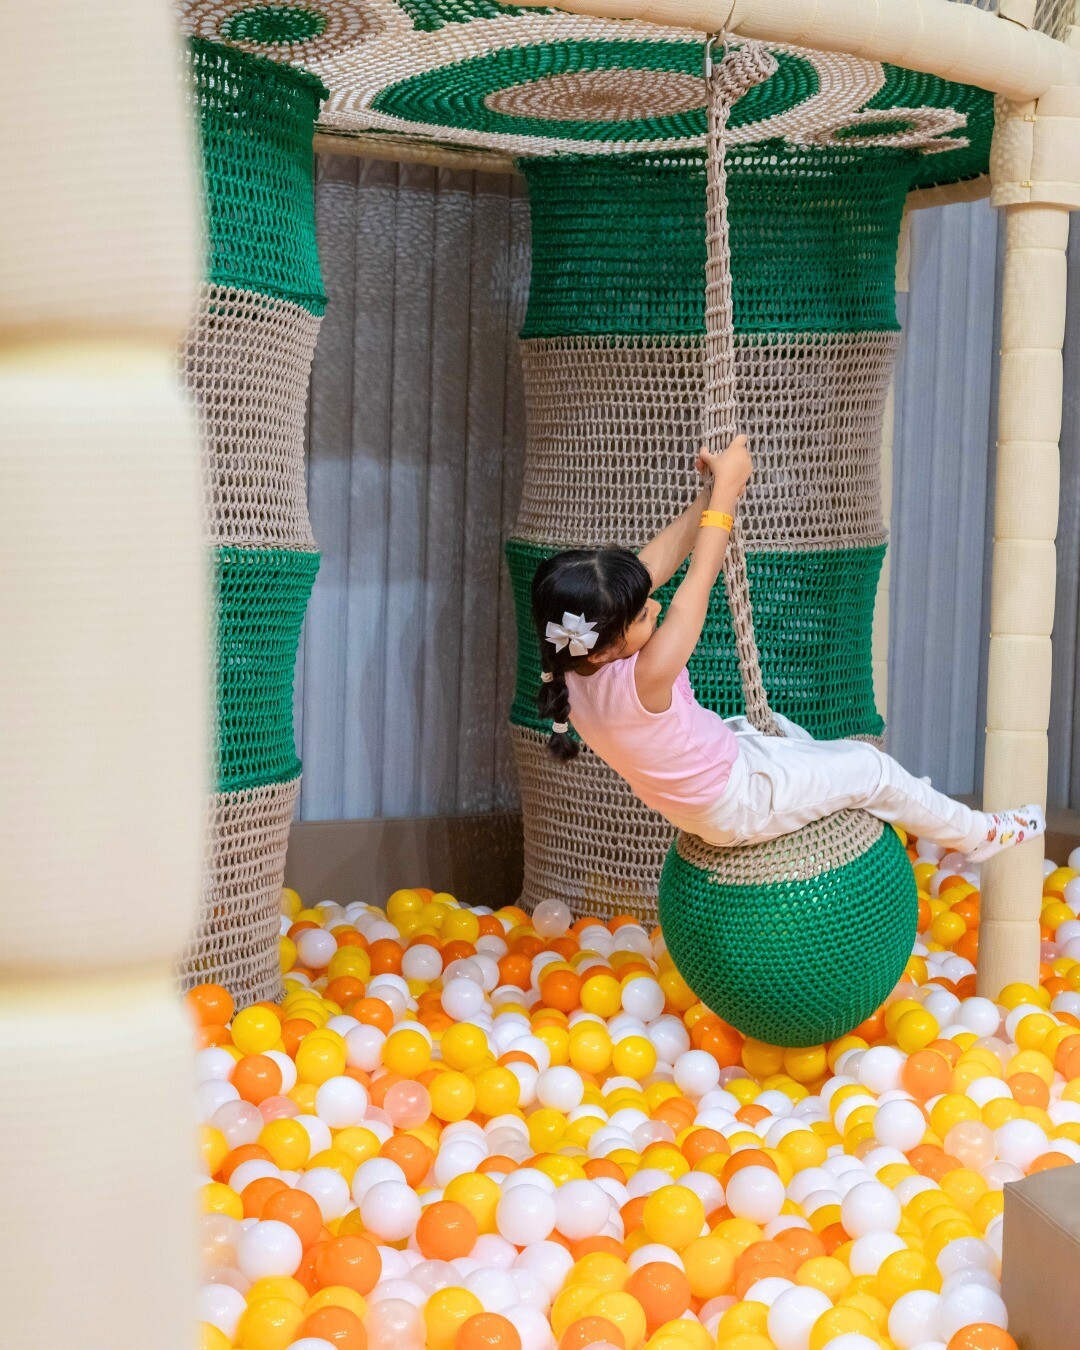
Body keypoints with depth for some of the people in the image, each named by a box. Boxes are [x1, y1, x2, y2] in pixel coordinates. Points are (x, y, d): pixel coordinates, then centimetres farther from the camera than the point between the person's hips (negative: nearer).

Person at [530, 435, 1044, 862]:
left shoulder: (576, 670, -18)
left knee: (774, 728, 30)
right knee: (872, 767, 7)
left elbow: (651, 568, -14)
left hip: (695, 798, 9)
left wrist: (714, 494, -16)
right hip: (737, 805, -8)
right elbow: (698, 583, -33)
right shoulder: (641, 682, -41)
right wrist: (726, 487, -22)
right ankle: (975, 834, 30)